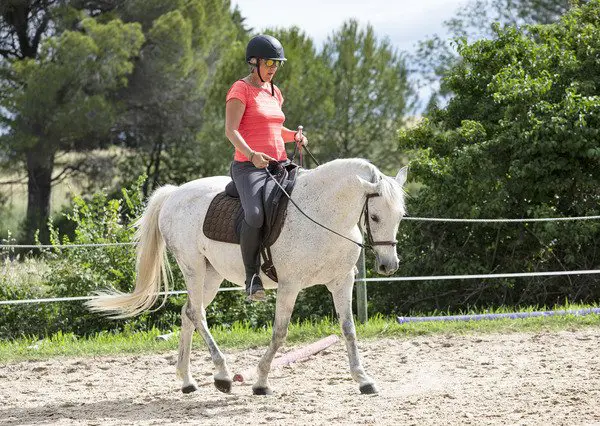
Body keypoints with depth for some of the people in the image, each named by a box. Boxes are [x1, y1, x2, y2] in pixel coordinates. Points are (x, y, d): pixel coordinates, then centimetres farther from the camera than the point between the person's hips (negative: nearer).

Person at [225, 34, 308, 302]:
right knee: (255, 215, -32)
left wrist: (294, 136, 10)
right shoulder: (241, 89, -3)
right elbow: (230, 130, -14)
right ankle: (252, 275, -20)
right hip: (249, 166, -8)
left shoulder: (275, 92, 20)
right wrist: (252, 154, -30)